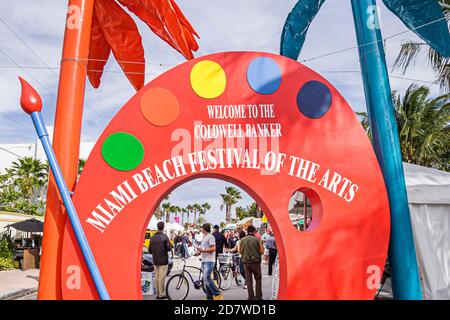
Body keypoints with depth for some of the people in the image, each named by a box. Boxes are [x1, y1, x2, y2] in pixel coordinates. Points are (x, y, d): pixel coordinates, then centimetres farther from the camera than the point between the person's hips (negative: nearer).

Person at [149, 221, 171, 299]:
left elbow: (149, 250, 6)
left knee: (156, 277, 10)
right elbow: (169, 248, -15)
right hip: (163, 260, -5)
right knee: (162, 277, -1)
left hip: (155, 261, 5)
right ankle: (162, 294, 3)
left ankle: (157, 294, 16)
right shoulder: (165, 237, -12)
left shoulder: (152, 237, 4)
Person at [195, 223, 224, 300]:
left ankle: (217, 294, -6)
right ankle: (209, 297, 16)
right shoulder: (204, 237, 18)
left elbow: (213, 248, -18)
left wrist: (203, 250, -20)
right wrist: (199, 252, 9)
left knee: (207, 278, -17)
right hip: (204, 261, 10)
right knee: (206, 279, 9)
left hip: (209, 261, -10)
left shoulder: (210, 237, -10)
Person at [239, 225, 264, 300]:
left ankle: (251, 297, 11)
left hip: (246, 262, 2)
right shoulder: (257, 239, -9)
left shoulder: (242, 240, -2)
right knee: (258, 280, 13)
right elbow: (262, 251, -5)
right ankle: (258, 297, 13)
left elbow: (239, 251, 6)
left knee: (248, 280, 10)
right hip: (255, 262, -2)